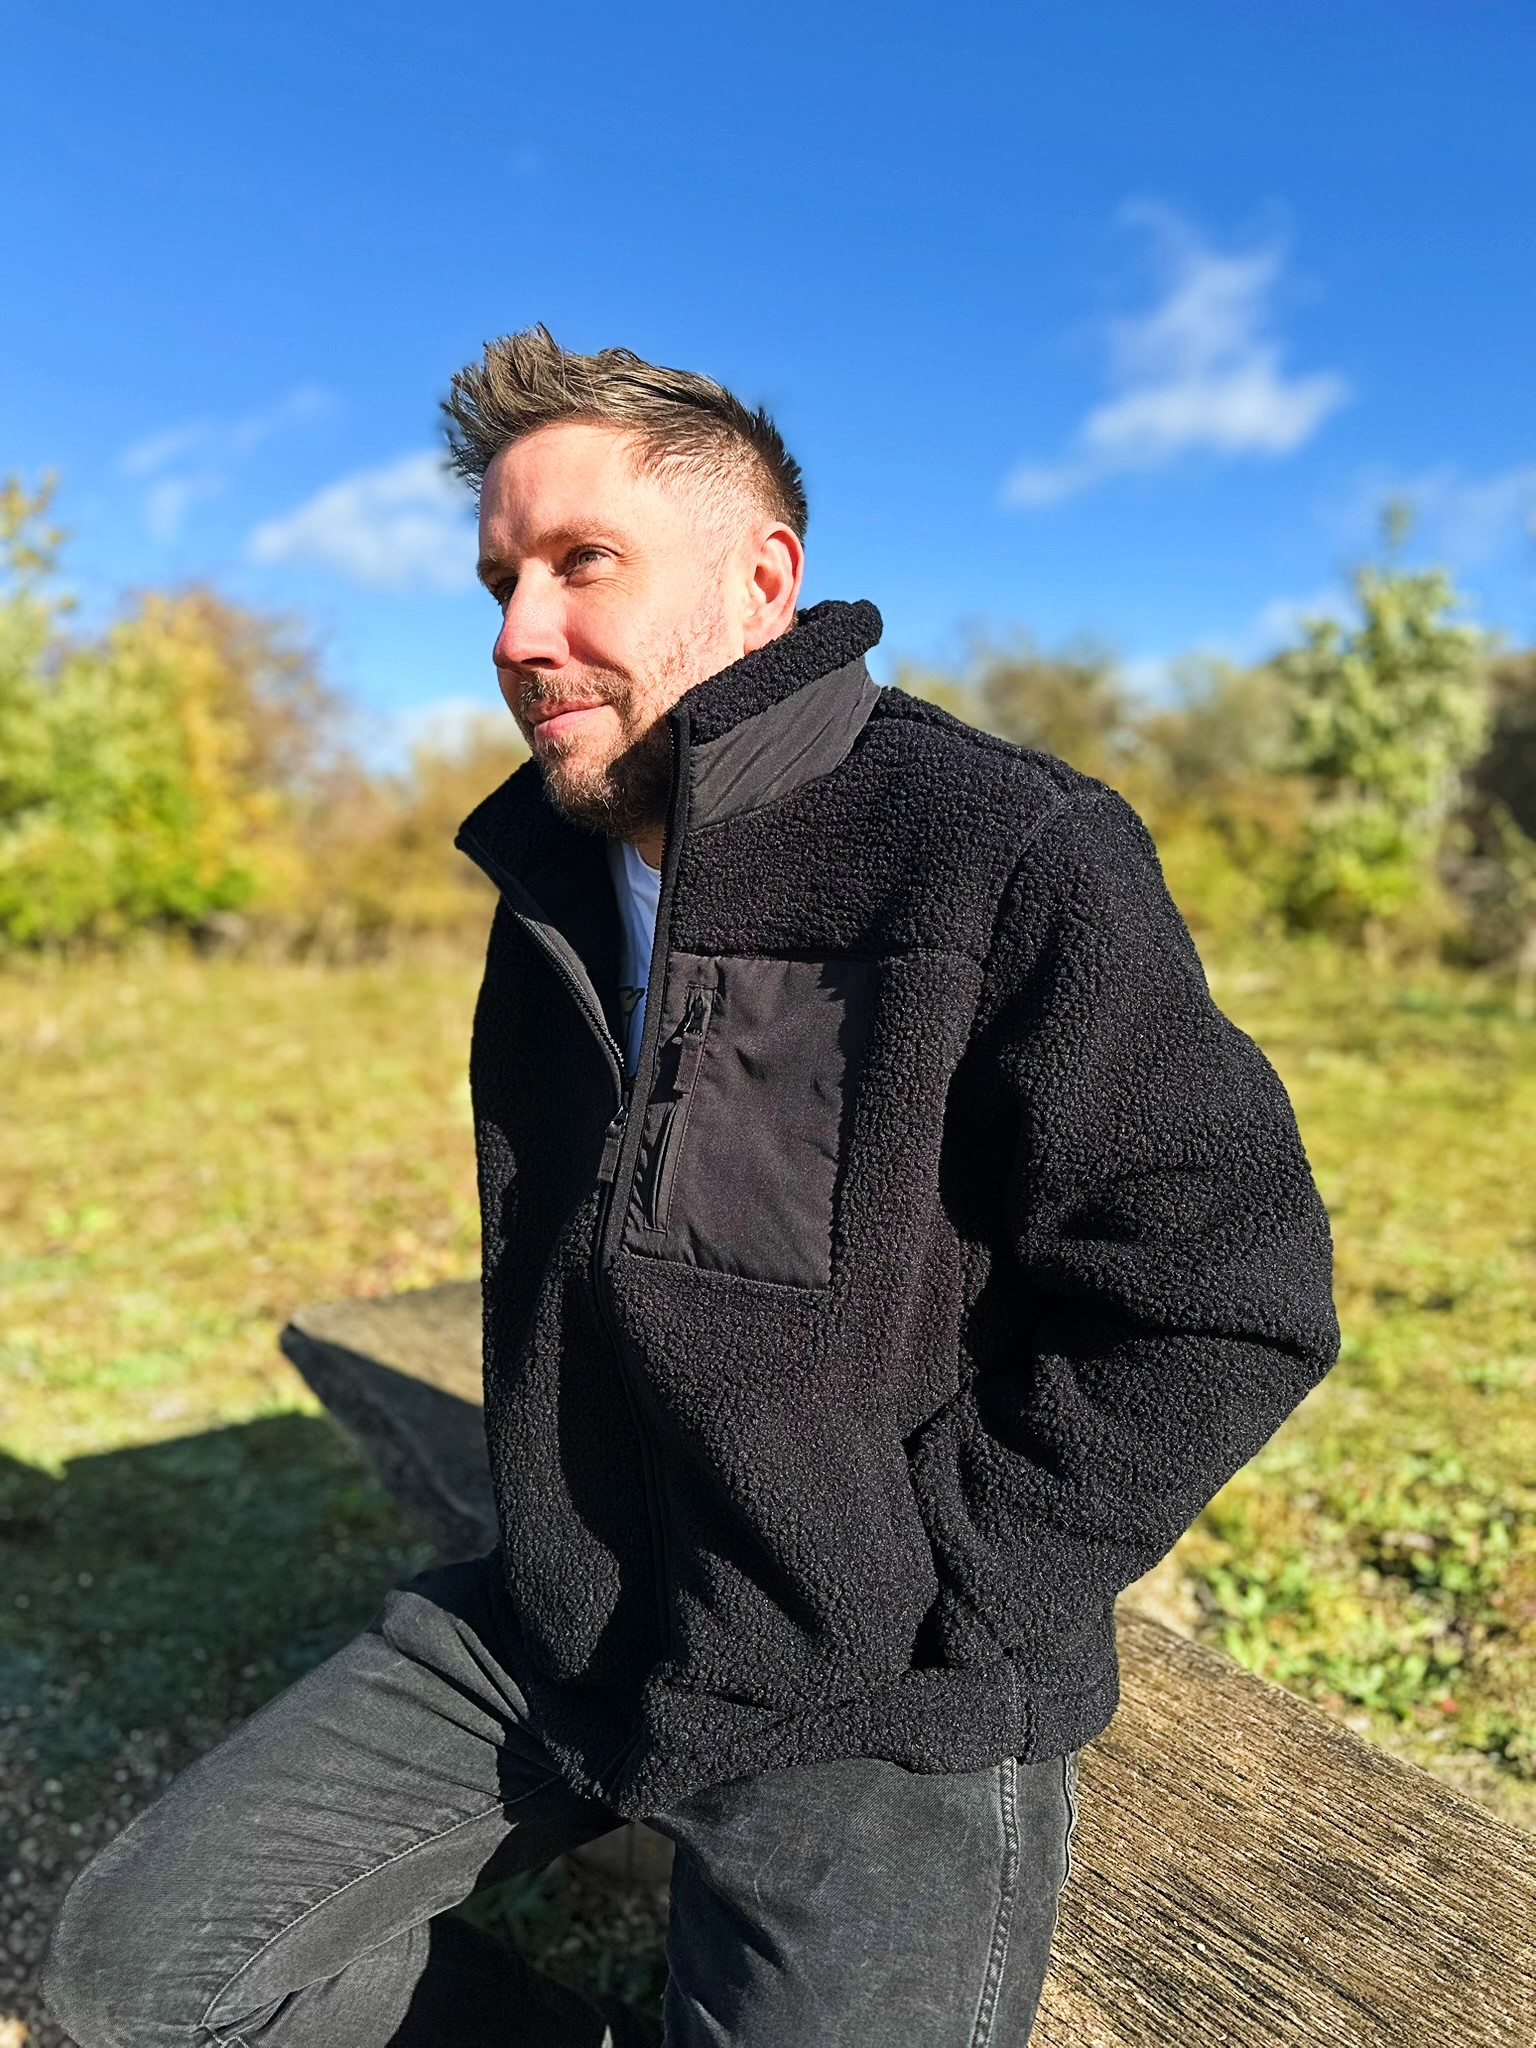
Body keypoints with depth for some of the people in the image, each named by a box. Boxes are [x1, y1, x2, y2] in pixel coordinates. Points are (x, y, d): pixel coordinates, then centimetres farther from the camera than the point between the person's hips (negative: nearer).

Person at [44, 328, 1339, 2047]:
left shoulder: (1007, 858, -19)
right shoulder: (553, 873, 5)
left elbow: (1216, 1297, -17)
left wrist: (916, 1621, -14)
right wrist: (553, 1535, 12)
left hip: (867, 1695, -5)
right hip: (550, 1624, 6)